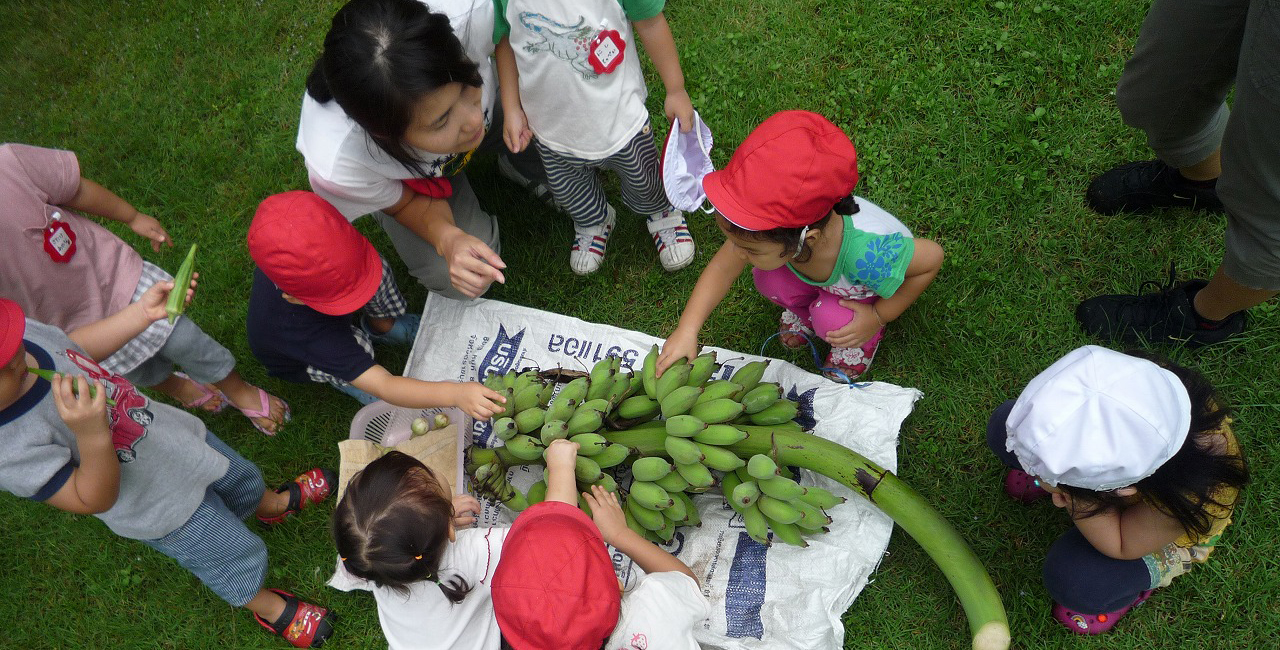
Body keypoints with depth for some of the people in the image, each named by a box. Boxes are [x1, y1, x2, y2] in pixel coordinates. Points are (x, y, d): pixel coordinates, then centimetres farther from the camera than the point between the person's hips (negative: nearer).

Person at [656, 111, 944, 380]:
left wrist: (878, 317, -22)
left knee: (830, 320, -29)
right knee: (768, 280, -22)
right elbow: (723, 267, -23)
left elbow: (933, 257, -30)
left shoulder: (867, 254, -48)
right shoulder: (766, 223, -36)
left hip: (873, 291, -4)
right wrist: (686, 331, -30)